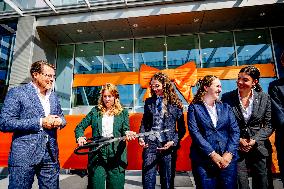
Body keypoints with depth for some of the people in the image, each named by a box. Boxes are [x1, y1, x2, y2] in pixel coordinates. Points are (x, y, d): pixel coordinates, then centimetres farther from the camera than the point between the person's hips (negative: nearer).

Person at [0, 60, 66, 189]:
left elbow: (61, 117, 19)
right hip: (24, 157, -4)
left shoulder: (53, 96, 11)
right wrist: (40, 122, -17)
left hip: (51, 155, 5)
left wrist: (59, 121, -5)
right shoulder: (17, 93, -5)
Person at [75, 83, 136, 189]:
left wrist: (127, 134, -24)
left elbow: (125, 130, -1)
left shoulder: (123, 112, 7)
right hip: (97, 155, 1)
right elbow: (79, 127, 11)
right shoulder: (95, 111, 9)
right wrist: (80, 137, -9)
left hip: (116, 156, 0)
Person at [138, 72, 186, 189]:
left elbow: (182, 128, 1)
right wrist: (141, 137, -1)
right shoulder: (149, 102, 7)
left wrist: (173, 142, -11)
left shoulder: (175, 103, -1)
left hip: (168, 145, -1)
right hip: (150, 144, 2)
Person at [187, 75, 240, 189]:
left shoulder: (225, 108, 11)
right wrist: (212, 154, -14)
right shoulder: (194, 108, 0)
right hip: (203, 160, -3)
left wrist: (229, 153, -8)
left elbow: (235, 131, 4)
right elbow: (195, 133, -9)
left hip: (227, 159, 3)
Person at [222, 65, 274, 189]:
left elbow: (269, 125, 2)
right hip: (236, 148, -1)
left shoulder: (264, 98, 0)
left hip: (259, 148, 2)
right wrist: (238, 140, -10)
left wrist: (255, 140, -9)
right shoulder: (227, 98, -5)